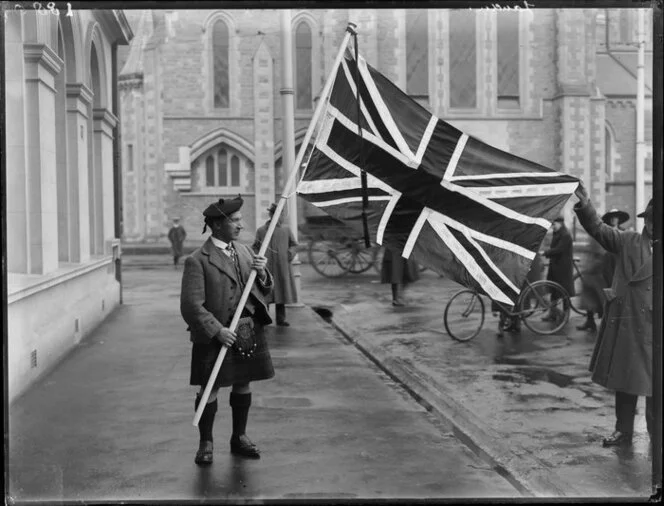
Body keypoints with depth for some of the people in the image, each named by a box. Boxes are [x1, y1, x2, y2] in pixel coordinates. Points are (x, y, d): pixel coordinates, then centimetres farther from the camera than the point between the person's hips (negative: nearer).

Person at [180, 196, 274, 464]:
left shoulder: (245, 251, 11)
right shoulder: (197, 260, -10)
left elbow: (265, 291, 16)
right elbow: (191, 305, -14)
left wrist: (262, 274, -5)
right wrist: (217, 330, -22)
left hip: (249, 331, 6)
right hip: (215, 335, -6)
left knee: (243, 384, 14)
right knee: (209, 389, 2)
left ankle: (239, 438, 29)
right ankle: (206, 444, 17)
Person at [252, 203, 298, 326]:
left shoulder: (286, 230, 10)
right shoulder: (261, 231, 4)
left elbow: (294, 244, 16)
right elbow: (256, 248, 5)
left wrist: (291, 252, -3)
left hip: (282, 267, 2)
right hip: (266, 267, -2)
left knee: (281, 292, 5)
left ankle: (281, 319, 14)